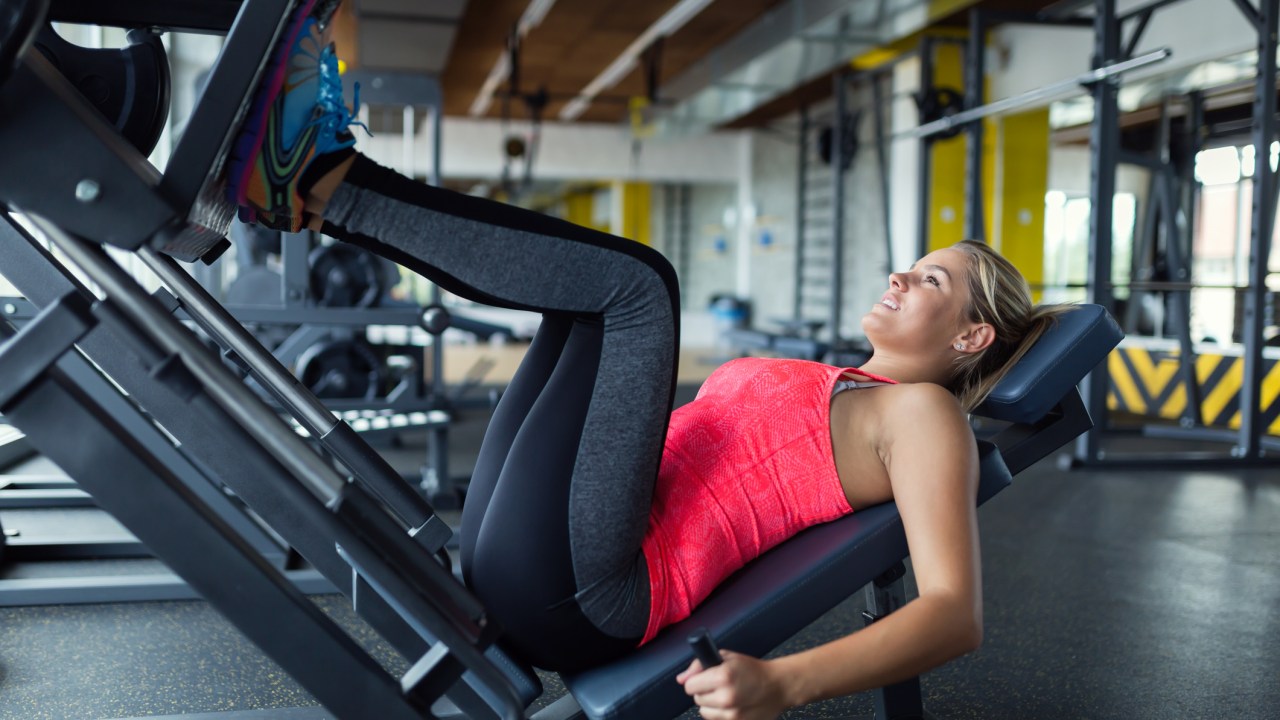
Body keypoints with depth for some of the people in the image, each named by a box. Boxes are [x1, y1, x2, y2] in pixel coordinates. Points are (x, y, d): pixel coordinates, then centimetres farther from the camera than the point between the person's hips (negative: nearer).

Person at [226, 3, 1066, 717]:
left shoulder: (921, 412, 0)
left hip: (581, 595, -8)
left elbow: (955, 613, -14)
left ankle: (320, 180, -10)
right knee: (585, 285, 16)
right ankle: (315, 178, 4)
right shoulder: (824, 385, 26)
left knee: (635, 280, -18)